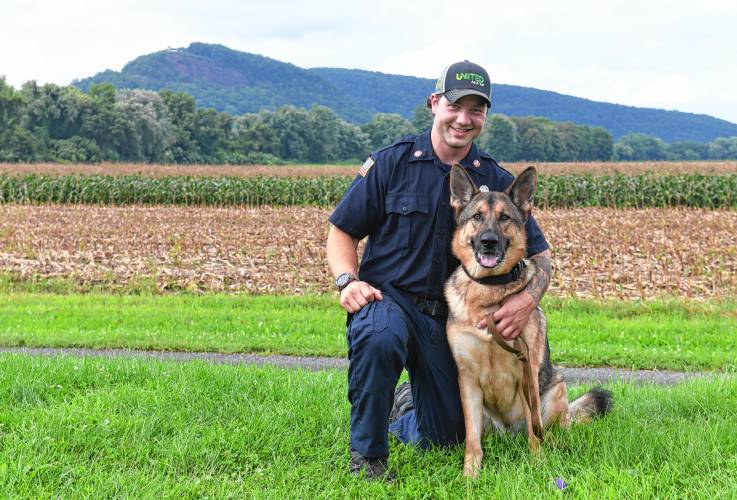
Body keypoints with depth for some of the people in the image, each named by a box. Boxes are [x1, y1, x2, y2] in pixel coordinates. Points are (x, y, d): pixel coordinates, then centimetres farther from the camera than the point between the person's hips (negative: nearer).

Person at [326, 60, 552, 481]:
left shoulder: (497, 182, 2)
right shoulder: (391, 163, -6)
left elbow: (540, 256, 4)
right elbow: (342, 231, 0)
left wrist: (528, 298, -17)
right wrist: (348, 280, -19)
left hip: (452, 317, 3)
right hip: (387, 297, -3)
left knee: (443, 439, 5)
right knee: (379, 337, -41)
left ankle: (405, 406, 43)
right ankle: (368, 453, -18)